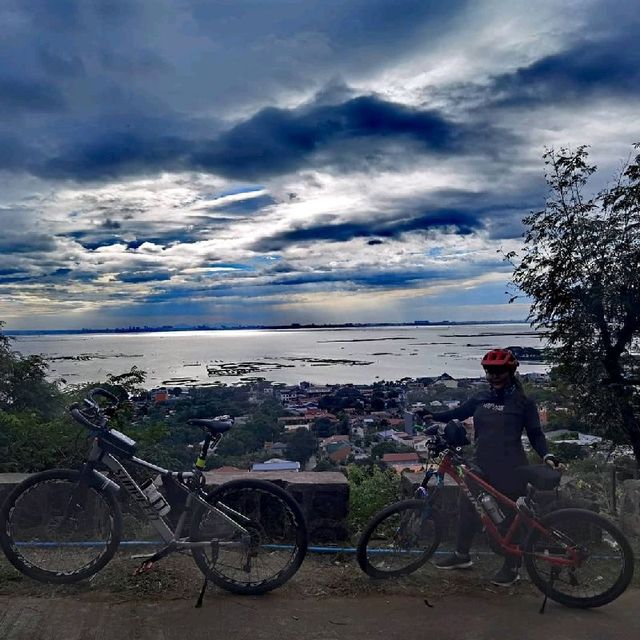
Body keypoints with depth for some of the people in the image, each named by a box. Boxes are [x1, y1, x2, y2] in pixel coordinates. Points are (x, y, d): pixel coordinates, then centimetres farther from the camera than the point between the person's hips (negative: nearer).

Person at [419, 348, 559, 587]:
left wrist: (547, 456, -17)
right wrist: (433, 416, -4)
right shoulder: (481, 399, 8)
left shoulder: (523, 402, -4)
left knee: (512, 516, 5)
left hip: (510, 469, -5)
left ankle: (512, 568, 20)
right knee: (467, 507, 10)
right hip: (483, 466, 5)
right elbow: (459, 412, 10)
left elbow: (535, 434, -2)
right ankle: (461, 555, 28)